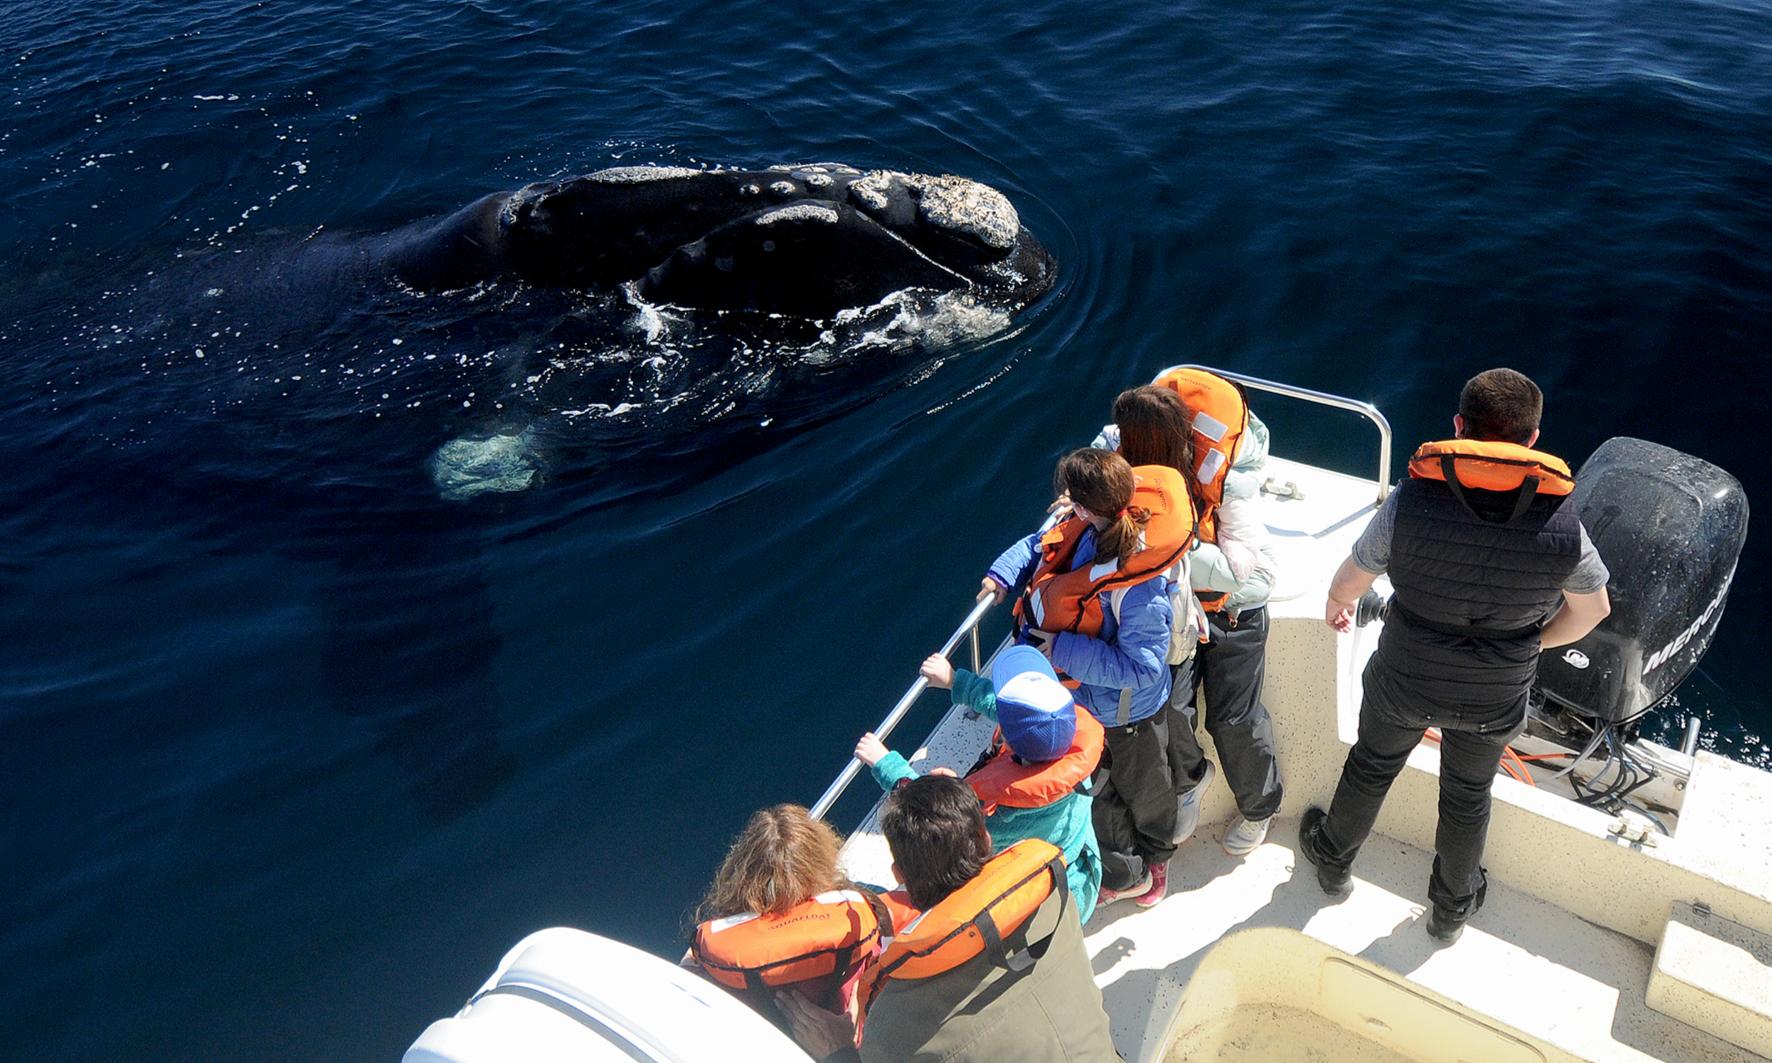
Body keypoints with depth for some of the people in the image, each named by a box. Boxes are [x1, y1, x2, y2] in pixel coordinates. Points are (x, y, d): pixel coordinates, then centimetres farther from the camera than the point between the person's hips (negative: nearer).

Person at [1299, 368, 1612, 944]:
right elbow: (1594, 609, -2)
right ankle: (1452, 908, 49)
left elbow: (1350, 581, -12)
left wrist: (1335, 606, 12)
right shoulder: (1563, 523, -19)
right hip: (1495, 699, 1)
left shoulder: (1411, 499, -25)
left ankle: (1332, 859, 51)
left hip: (1405, 680, -1)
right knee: (1468, 794, 26)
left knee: (1371, 765, 26)